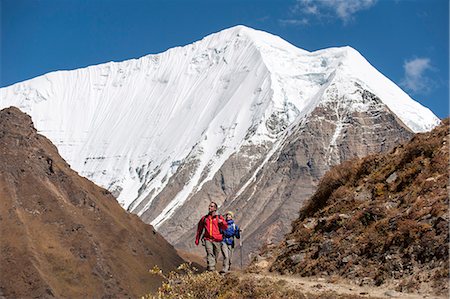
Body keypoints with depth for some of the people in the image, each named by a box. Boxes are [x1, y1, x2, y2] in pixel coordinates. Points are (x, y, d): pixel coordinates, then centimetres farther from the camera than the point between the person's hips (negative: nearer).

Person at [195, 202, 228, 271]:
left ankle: (213, 266, 25)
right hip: (208, 239, 0)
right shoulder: (204, 218, 13)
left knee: (215, 255, 7)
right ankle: (211, 268, -27)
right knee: (210, 253, -19)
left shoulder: (219, 217, 8)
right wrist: (197, 239, 24)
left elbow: (225, 228, -1)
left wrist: (221, 222, -22)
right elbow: (199, 229, 22)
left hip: (217, 240, 0)